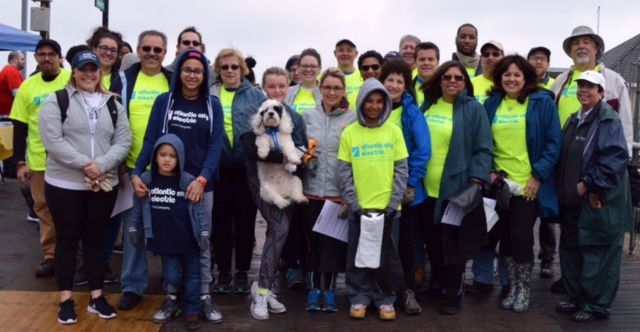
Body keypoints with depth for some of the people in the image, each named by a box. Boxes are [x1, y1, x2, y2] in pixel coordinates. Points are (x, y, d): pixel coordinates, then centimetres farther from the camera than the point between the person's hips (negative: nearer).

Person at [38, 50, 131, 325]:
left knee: (96, 239, 11)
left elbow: (123, 141, 1)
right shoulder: (56, 101, -2)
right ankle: (65, 299, 18)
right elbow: (52, 140, -13)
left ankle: (97, 296, 21)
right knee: (67, 240, 7)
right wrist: (84, 163, -20)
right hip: (64, 185, -3)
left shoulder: (113, 105, 9)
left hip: (104, 185, 3)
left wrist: (101, 164, -15)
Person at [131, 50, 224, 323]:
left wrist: (201, 179, -18)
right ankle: (172, 296, 19)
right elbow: (150, 141, -2)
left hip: (201, 185, 0)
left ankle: (204, 297, 18)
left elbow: (215, 146, -5)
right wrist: (136, 173, -15)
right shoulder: (164, 101, 1)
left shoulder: (213, 105, 2)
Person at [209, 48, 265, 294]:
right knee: (220, 220, 7)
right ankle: (223, 272, 20)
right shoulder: (209, 95, 7)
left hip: (247, 168, -1)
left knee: (245, 220, 6)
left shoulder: (256, 95, 4)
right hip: (218, 168, 1)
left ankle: (242, 272, 19)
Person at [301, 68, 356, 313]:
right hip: (311, 189, 2)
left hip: (339, 191, -2)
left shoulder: (353, 119, 0)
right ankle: (314, 289, 22)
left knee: (333, 242, 5)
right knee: (313, 240, 9)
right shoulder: (308, 116, 8)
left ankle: (329, 289, 19)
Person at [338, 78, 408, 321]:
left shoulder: (394, 131, 2)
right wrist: (354, 204, -9)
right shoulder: (349, 132, 1)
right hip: (359, 208, 0)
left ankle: (385, 298, 23)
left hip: (388, 208, 0)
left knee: (387, 258, 8)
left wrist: (393, 204, -8)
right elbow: (344, 173, 0)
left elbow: (402, 170, 0)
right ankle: (359, 297, 23)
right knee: (358, 257, 8)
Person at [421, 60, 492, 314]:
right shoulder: (427, 106, 9)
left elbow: (483, 148, -8)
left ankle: (453, 294, 17)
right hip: (426, 188, 5)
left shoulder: (473, 109, -5)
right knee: (433, 241, 15)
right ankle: (436, 285, 33)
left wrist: (477, 178, -19)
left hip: (456, 187, -4)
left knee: (453, 242, 3)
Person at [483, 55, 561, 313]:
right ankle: (512, 288, 26)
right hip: (500, 183, 3)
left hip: (529, 183, -3)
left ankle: (523, 291, 18)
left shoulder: (542, 102, -3)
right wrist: (489, 171, -2)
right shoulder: (491, 104, 7)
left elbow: (553, 143, -6)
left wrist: (538, 176, -12)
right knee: (506, 237, 10)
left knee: (521, 236, -2)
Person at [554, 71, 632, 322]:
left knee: (597, 254, -1)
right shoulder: (574, 120, 14)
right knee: (571, 250, 15)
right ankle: (577, 298, 29)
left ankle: (596, 306, 12)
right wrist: (564, 188, 12)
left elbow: (615, 159, -21)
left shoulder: (609, 120, -11)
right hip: (572, 199, 9)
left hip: (598, 201, -9)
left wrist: (587, 184, -20)